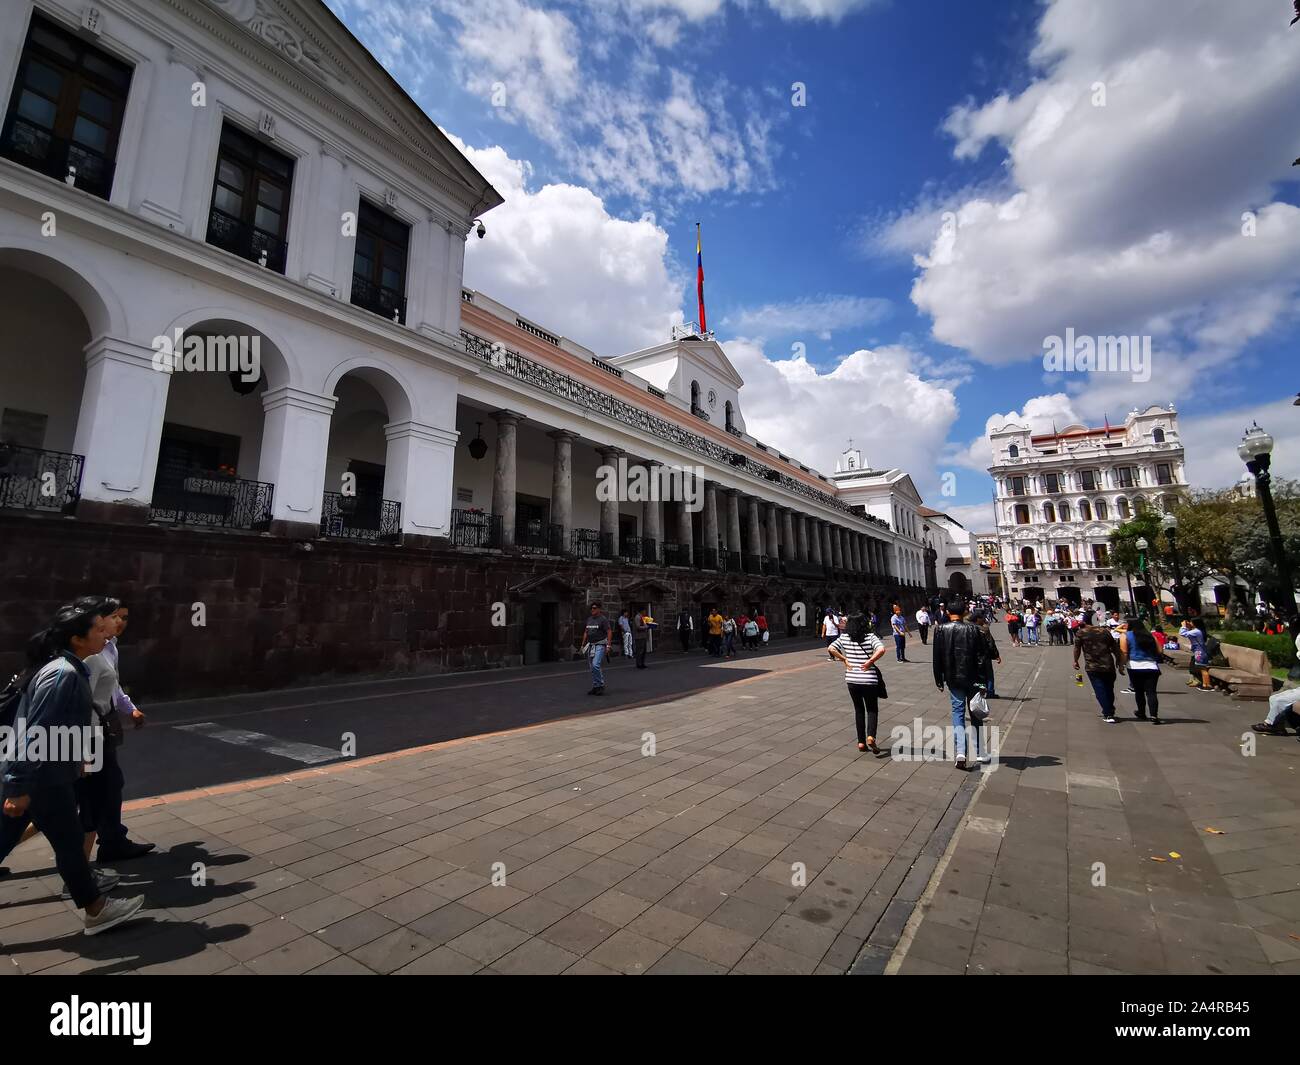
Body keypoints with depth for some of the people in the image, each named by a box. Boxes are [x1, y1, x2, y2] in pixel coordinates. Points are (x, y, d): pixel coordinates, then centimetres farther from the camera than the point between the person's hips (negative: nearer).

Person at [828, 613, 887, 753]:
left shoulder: (844, 637, 0)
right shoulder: (870, 637, -6)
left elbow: (831, 648, -7)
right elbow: (881, 649, -22)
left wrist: (844, 659, -1)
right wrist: (870, 661, -13)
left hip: (851, 679, 2)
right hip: (869, 679, -2)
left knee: (858, 709, 17)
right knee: (872, 709, 13)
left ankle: (861, 742, 17)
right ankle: (871, 736, -9)